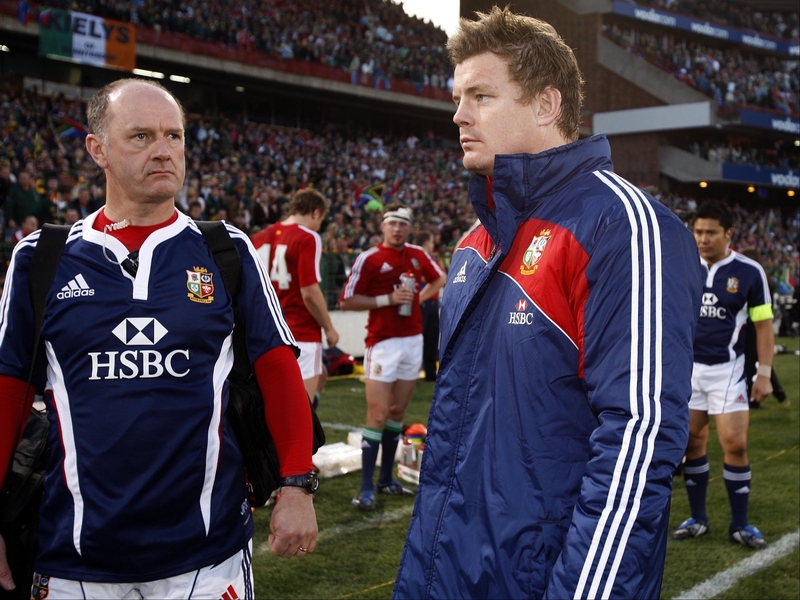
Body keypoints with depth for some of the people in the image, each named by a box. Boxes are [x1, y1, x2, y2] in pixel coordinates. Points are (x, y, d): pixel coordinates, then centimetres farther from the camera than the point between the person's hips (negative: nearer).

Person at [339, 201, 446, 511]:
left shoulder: (418, 255, 8)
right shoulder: (368, 259, -7)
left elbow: (439, 278, 27)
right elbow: (346, 301, -8)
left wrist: (420, 297, 11)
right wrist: (388, 299, -15)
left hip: (413, 340, 5)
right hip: (383, 343, -5)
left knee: (398, 412, 11)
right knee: (378, 414, -9)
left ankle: (386, 479, 22)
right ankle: (367, 488, -4)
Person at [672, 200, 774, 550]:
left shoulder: (749, 271, -7)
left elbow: (763, 325, -2)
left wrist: (764, 373, -6)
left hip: (726, 369, -3)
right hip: (688, 367, 3)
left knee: (735, 444, -6)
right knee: (693, 441, 7)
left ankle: (739, 524, 8)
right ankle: (698, 518, 19)